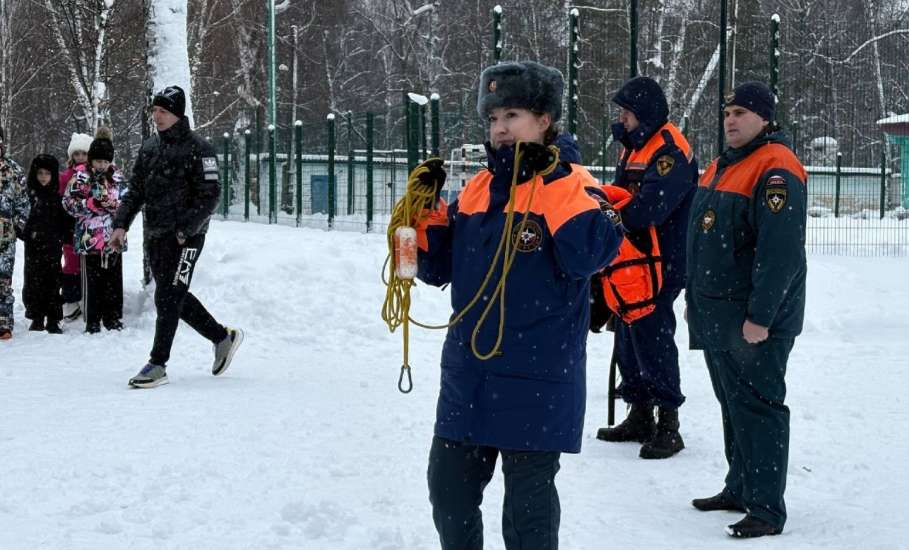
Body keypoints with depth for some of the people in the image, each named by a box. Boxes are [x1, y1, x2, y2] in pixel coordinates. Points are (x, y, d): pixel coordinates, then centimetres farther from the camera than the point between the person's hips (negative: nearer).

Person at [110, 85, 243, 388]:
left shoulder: (197, 149, -9)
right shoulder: (149, 148, 12)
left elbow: (210, 195, -13)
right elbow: (135, 192, 16)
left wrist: (186, 229, -20)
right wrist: (121, 224, 4)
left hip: (186, 237, -8)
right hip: (155, 235, 8)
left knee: (167, 298, -10)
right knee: (175, 297, 13)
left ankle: (158, 365, -5)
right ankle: (223, 337, 30)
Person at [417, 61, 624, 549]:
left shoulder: (569, 186, -8)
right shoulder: (477, 189, 10)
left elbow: (586, 256, -25)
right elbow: (437, 266, 13)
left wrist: (559, 182, -25)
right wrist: (422, 212, -1)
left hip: (536, 378, -6)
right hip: (469, 373, 6)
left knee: (528, 499, 5)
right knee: (449, 485, 14)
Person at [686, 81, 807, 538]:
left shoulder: (776, 170, -17)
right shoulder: (722, 168, 14)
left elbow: (781, 251, -24)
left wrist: (761, 316, -25)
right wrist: (696, 299, 21)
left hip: (754, 321, -9)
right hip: (717, 318, 9)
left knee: (757, 410, -7)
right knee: (732, 406, 17)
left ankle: (766, 509, -3)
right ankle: (740, 488, 29)